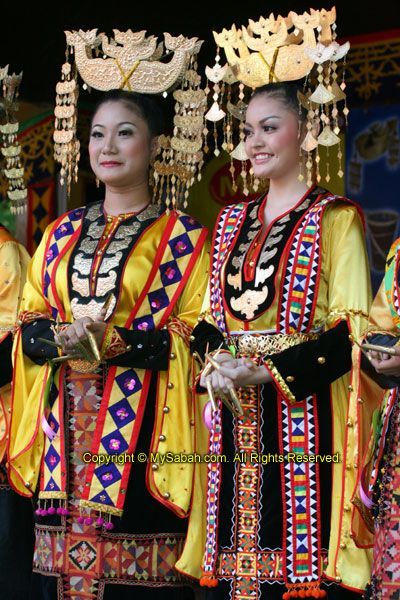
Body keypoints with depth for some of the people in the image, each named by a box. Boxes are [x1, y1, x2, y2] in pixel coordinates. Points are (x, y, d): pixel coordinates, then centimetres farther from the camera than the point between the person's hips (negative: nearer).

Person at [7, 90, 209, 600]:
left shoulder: (183, 237, 1)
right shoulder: (62, 233, 15)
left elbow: (195, 334, -5)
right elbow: (29, 321, 14)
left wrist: (114, 342, -18)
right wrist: (58, 339, -9)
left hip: (139, 432, -4)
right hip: (64, 432, 4)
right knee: (61, 557, 4)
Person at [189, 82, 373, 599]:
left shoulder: (335, 218, -2)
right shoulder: (231, 222, 16)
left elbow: (351, 328, -9)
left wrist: (268, 372, -18)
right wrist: (216, 363, -5)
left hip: (303, 415, -5)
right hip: (236, 424, 5)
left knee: (297, 549, -5)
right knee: (236, 555, 6)